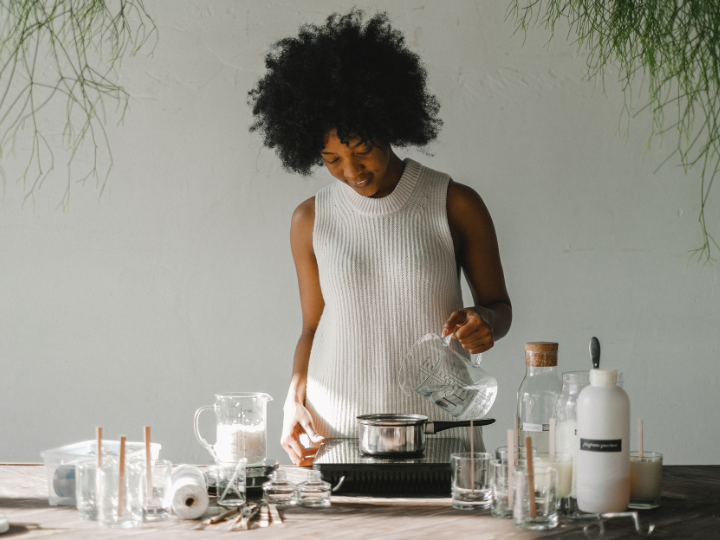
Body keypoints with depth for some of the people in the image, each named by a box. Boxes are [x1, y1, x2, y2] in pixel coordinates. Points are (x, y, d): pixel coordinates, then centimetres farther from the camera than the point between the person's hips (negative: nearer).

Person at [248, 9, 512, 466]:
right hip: (336, 430, 1)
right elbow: (314, 326, 14)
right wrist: (296, 400, -2)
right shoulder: (311, 220, 8)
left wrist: (484, 323, -11)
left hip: (437, 425, -1)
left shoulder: (455, 206, 2)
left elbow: (498, 305, 12)